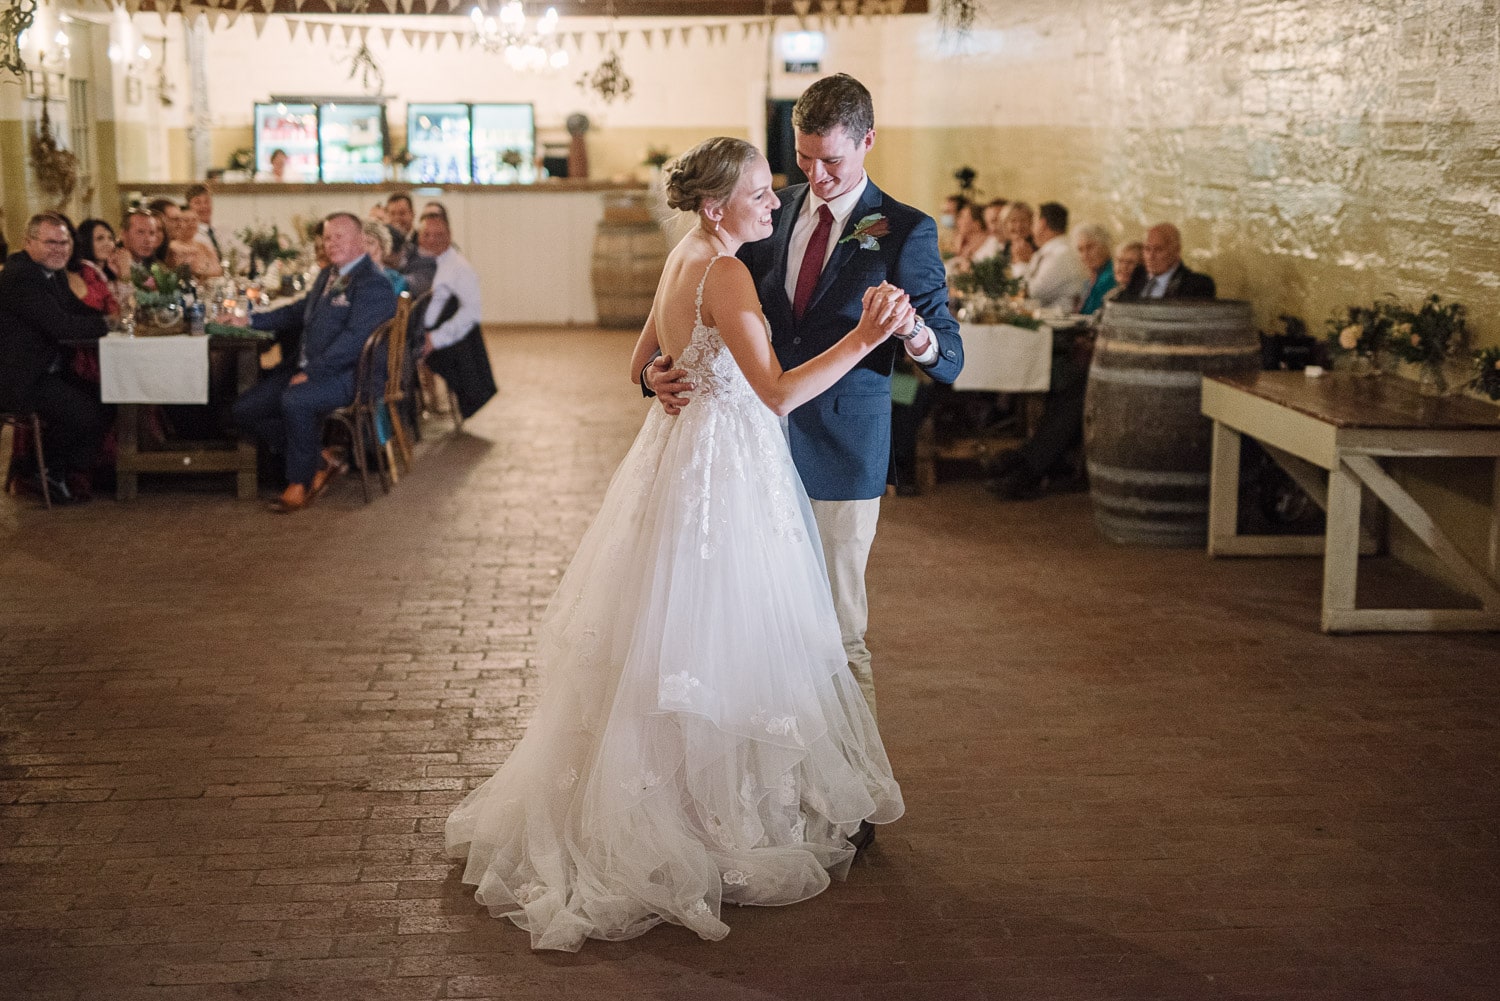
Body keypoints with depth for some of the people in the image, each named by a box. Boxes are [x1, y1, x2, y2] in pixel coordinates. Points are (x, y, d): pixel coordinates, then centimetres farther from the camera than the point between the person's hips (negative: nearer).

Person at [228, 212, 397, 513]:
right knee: (245, 409, 0)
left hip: (348, 375, -10)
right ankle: (321, 462, 6)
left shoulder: (373, 285, -13)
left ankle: (300, 482, -16)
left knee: (295, 399, -37)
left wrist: (311, 372, -24)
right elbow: (299, 312, 30)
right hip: (308, 368, 10)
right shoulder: (328, 275, 17)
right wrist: (251, 321, 20)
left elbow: (353, 339, -22)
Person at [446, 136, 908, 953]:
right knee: (713, 646, -1)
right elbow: (779, 392, -28)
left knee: (661, 647, 16)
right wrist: (862, 339, -33)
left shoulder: (684, 257, 9)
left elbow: (642, 365, 20)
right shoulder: (725, 274, -20)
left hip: (680, 451, 10)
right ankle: (716, 822, 10)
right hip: (720, 472, -10)